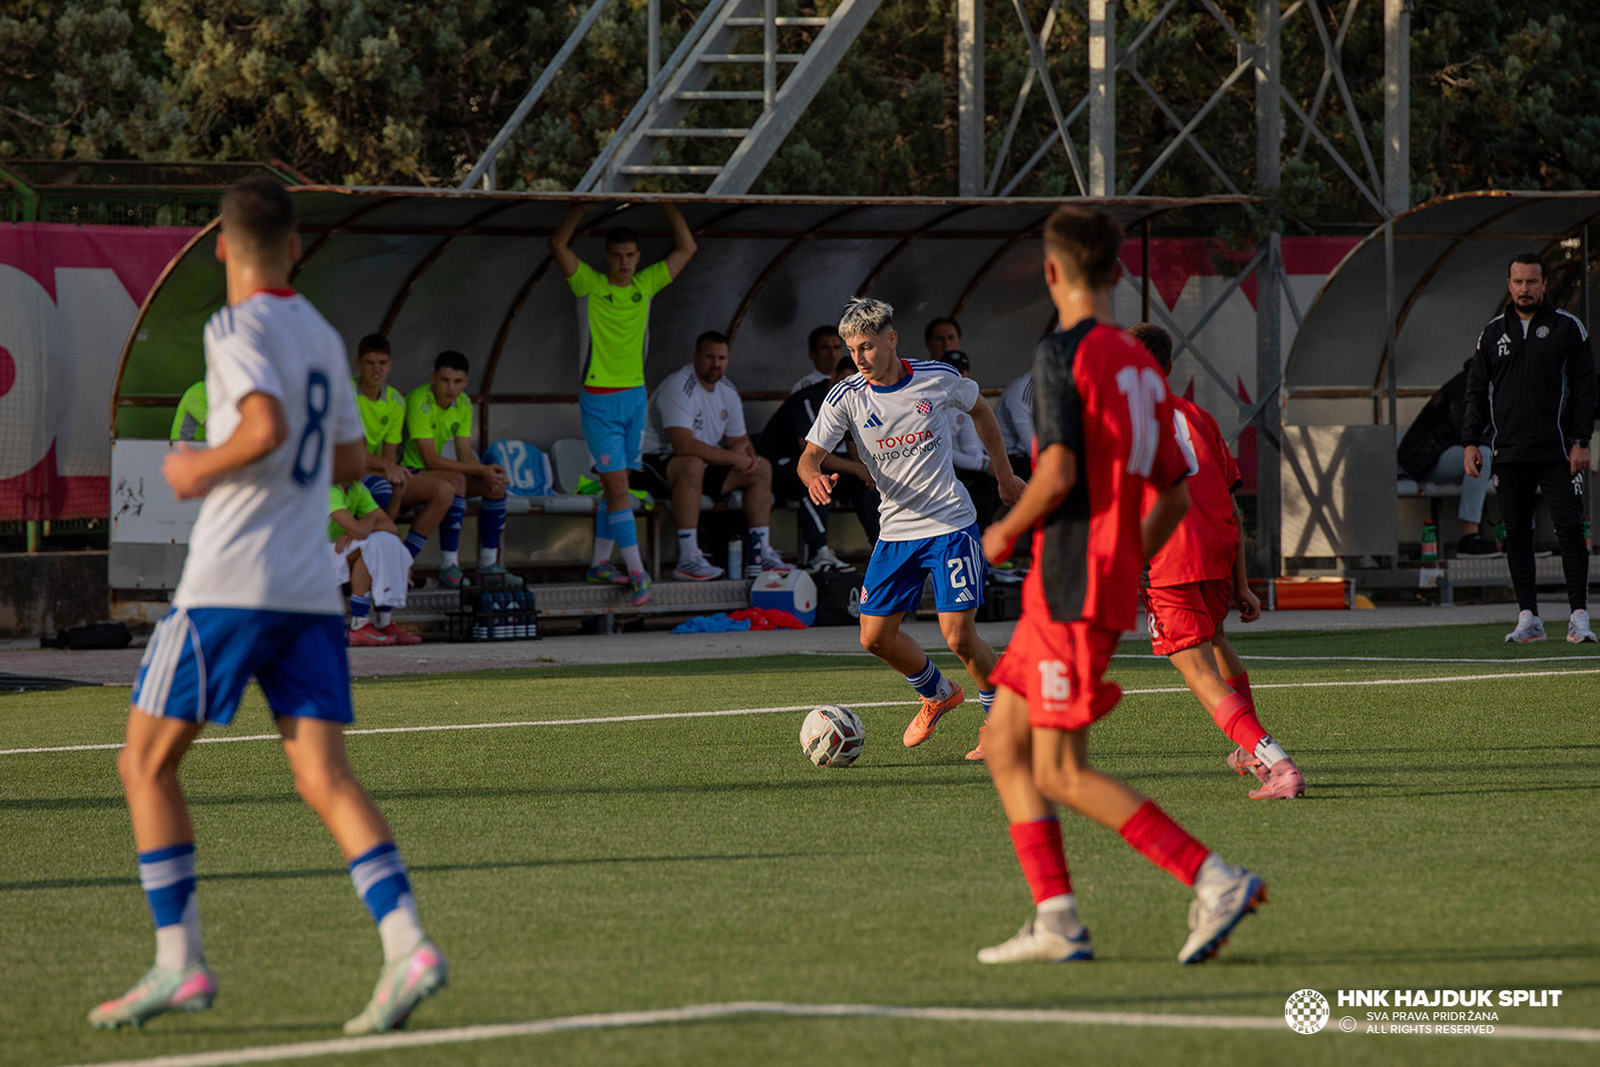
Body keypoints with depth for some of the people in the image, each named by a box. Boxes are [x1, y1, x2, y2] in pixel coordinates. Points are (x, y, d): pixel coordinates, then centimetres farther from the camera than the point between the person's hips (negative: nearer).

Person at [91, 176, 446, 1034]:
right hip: (311, 591, 7)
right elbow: (348, 459, 25)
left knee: (146, 763, 6)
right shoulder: (322, 336, 16)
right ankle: (406, 946, -19)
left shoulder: (239, 328, -7)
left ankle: (179, 964, 2)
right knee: (323, 777, -1)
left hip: (229, 584, -7)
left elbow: (267, 428, -23)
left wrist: (201, 469, -7)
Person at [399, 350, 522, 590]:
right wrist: (482, 470, -25)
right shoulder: (419, 402, -23)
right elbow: (430, 460, -27)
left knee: (496, 485, -6)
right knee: (456, 480, -34)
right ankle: (448, 568, -32)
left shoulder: (462, 404, 3)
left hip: (430, 472, 8)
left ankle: (488, 566, -4)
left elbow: (466, 457, 3)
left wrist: (489, 472, -20)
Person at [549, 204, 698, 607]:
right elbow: (558, 244, -18)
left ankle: (600, 562, 23)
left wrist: (667, 204, 1)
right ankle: (637, 572, -11)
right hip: (599, 400, -5)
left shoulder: (646, 285, 5)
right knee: (616, 487, -8)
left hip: (635, 396, 5)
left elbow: (686, 248, 9)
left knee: (617, 486, 12)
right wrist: (585, 203, -18)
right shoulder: (590, 284, -7)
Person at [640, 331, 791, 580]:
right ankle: (688, 559, -42)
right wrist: (733, 458, -24)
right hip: (658, 462, -9)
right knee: (692, 465, -41)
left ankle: (760, 555, 3)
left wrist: (745, 453, -12)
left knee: (761, 468, 4)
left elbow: (738, 440, 14)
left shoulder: (727, 391, 7)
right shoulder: (679, 387, -23)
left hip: (706, 464, 9)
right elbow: (684, 445, -32)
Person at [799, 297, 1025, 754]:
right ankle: (937, 694, 30)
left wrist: (1004, 475, 20)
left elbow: (980, 409, 14)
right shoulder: (845, 398, -6)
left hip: (951, 525, -3)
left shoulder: (938, 378, -7)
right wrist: (815, 477, -34)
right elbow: (810, 456, -10)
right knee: (876, 636, 2)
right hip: (895, 531, 3)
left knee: (958, 636, -12)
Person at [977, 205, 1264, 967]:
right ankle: (1056, 921, 6)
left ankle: (1216, 882, -16)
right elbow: (1174, 495, 15)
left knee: (1062, 774, -7)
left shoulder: (1061, 354, -11)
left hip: (1071, 588, -9)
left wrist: (1007, 531, -5)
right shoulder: (1142, 367, 13)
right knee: (1003, 743, 13)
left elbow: (1058, 470, -21)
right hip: (1111, 580, 9)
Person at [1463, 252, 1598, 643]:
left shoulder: (1568, 329, 3)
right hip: (1508, 453, 3)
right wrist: (1471, 441, 4)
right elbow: (1477, 391, 14)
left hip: (1557, 452, -3)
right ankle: (1528, 618, 7)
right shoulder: (1493, 332, 12)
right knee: (1517, 534, 3)